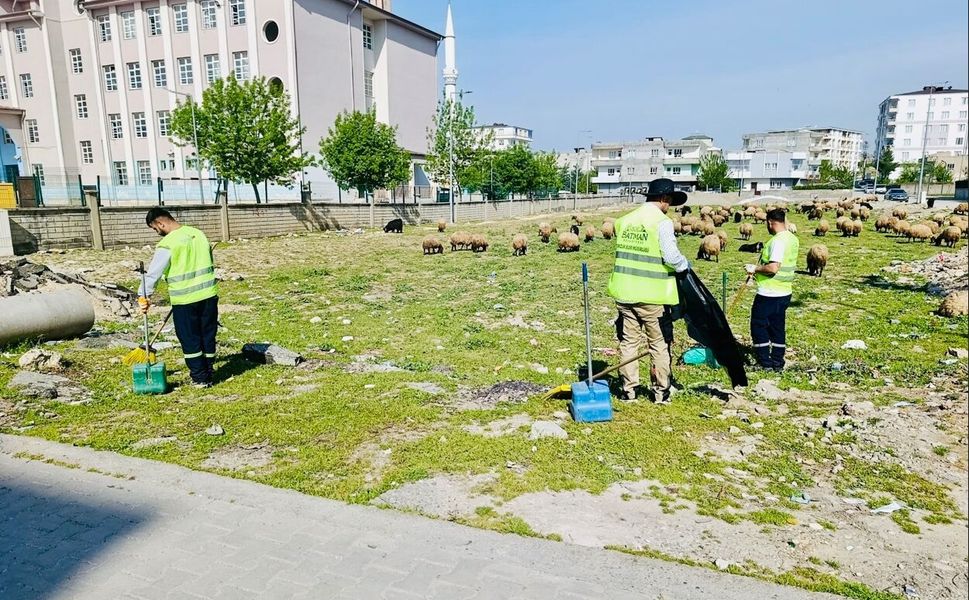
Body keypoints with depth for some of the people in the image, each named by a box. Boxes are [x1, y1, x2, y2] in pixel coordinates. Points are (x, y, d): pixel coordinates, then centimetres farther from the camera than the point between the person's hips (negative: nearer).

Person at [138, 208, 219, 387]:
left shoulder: (167, 244, -13)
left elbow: (153, 273, -12)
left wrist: (144, 296, -6)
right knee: (208, 335, 12)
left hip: (185, 299, -6)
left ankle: (200, 378, 12)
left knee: (190, 340, 7)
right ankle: (208, 374, 21)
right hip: (208, 294, 6)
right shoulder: (198, 234, 7)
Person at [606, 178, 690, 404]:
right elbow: (671, 256, -17)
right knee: (659, 344, 10)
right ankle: (660, 392, 18)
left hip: (625, 292, 5)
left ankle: (629, 390, 19)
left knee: (628, 341, 13)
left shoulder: (624, 220, 8)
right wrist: (684, 264, 4)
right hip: (652, 295, -5)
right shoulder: (662, 222, -11)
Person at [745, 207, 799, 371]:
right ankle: (778, 361, 21)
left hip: (769, 293, -9)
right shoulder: (793, 239, 9)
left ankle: (765, 361, 7)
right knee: (778, 327, 15)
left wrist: (755, 268, -14)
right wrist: (760, 271, 16)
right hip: (785, 292, 9)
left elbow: (773, 268, -29)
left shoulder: (778, 241, -21)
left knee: (758, 325, 4)